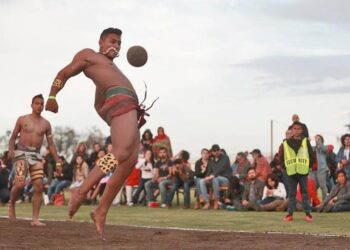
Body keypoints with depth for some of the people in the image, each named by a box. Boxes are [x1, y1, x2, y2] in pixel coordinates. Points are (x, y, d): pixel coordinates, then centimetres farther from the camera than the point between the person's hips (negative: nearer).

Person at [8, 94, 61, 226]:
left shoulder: (46, 124, 11)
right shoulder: (22, 119, 6)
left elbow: (51, 144, 13)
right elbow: (13, 137, 8)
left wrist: (57, 161, 4)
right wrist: (11, 149, -13)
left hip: (36, 155, 3)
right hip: (21, 153, -3)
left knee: (39, 187, -9)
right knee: (20, 183, -20)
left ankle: (35, 219, -6)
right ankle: (11, 205, 9)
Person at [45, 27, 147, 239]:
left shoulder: (110, 67, 39)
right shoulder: (89, 54, 16)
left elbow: (99, 105, 41)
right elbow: (63, 74, 10)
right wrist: (52, 97, -4)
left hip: (129, 108, 9)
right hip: (121, 100, -9)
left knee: (129, 162, -5)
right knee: (123, 152, -30)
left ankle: (101, 211, -5)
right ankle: (81, 191, -34)